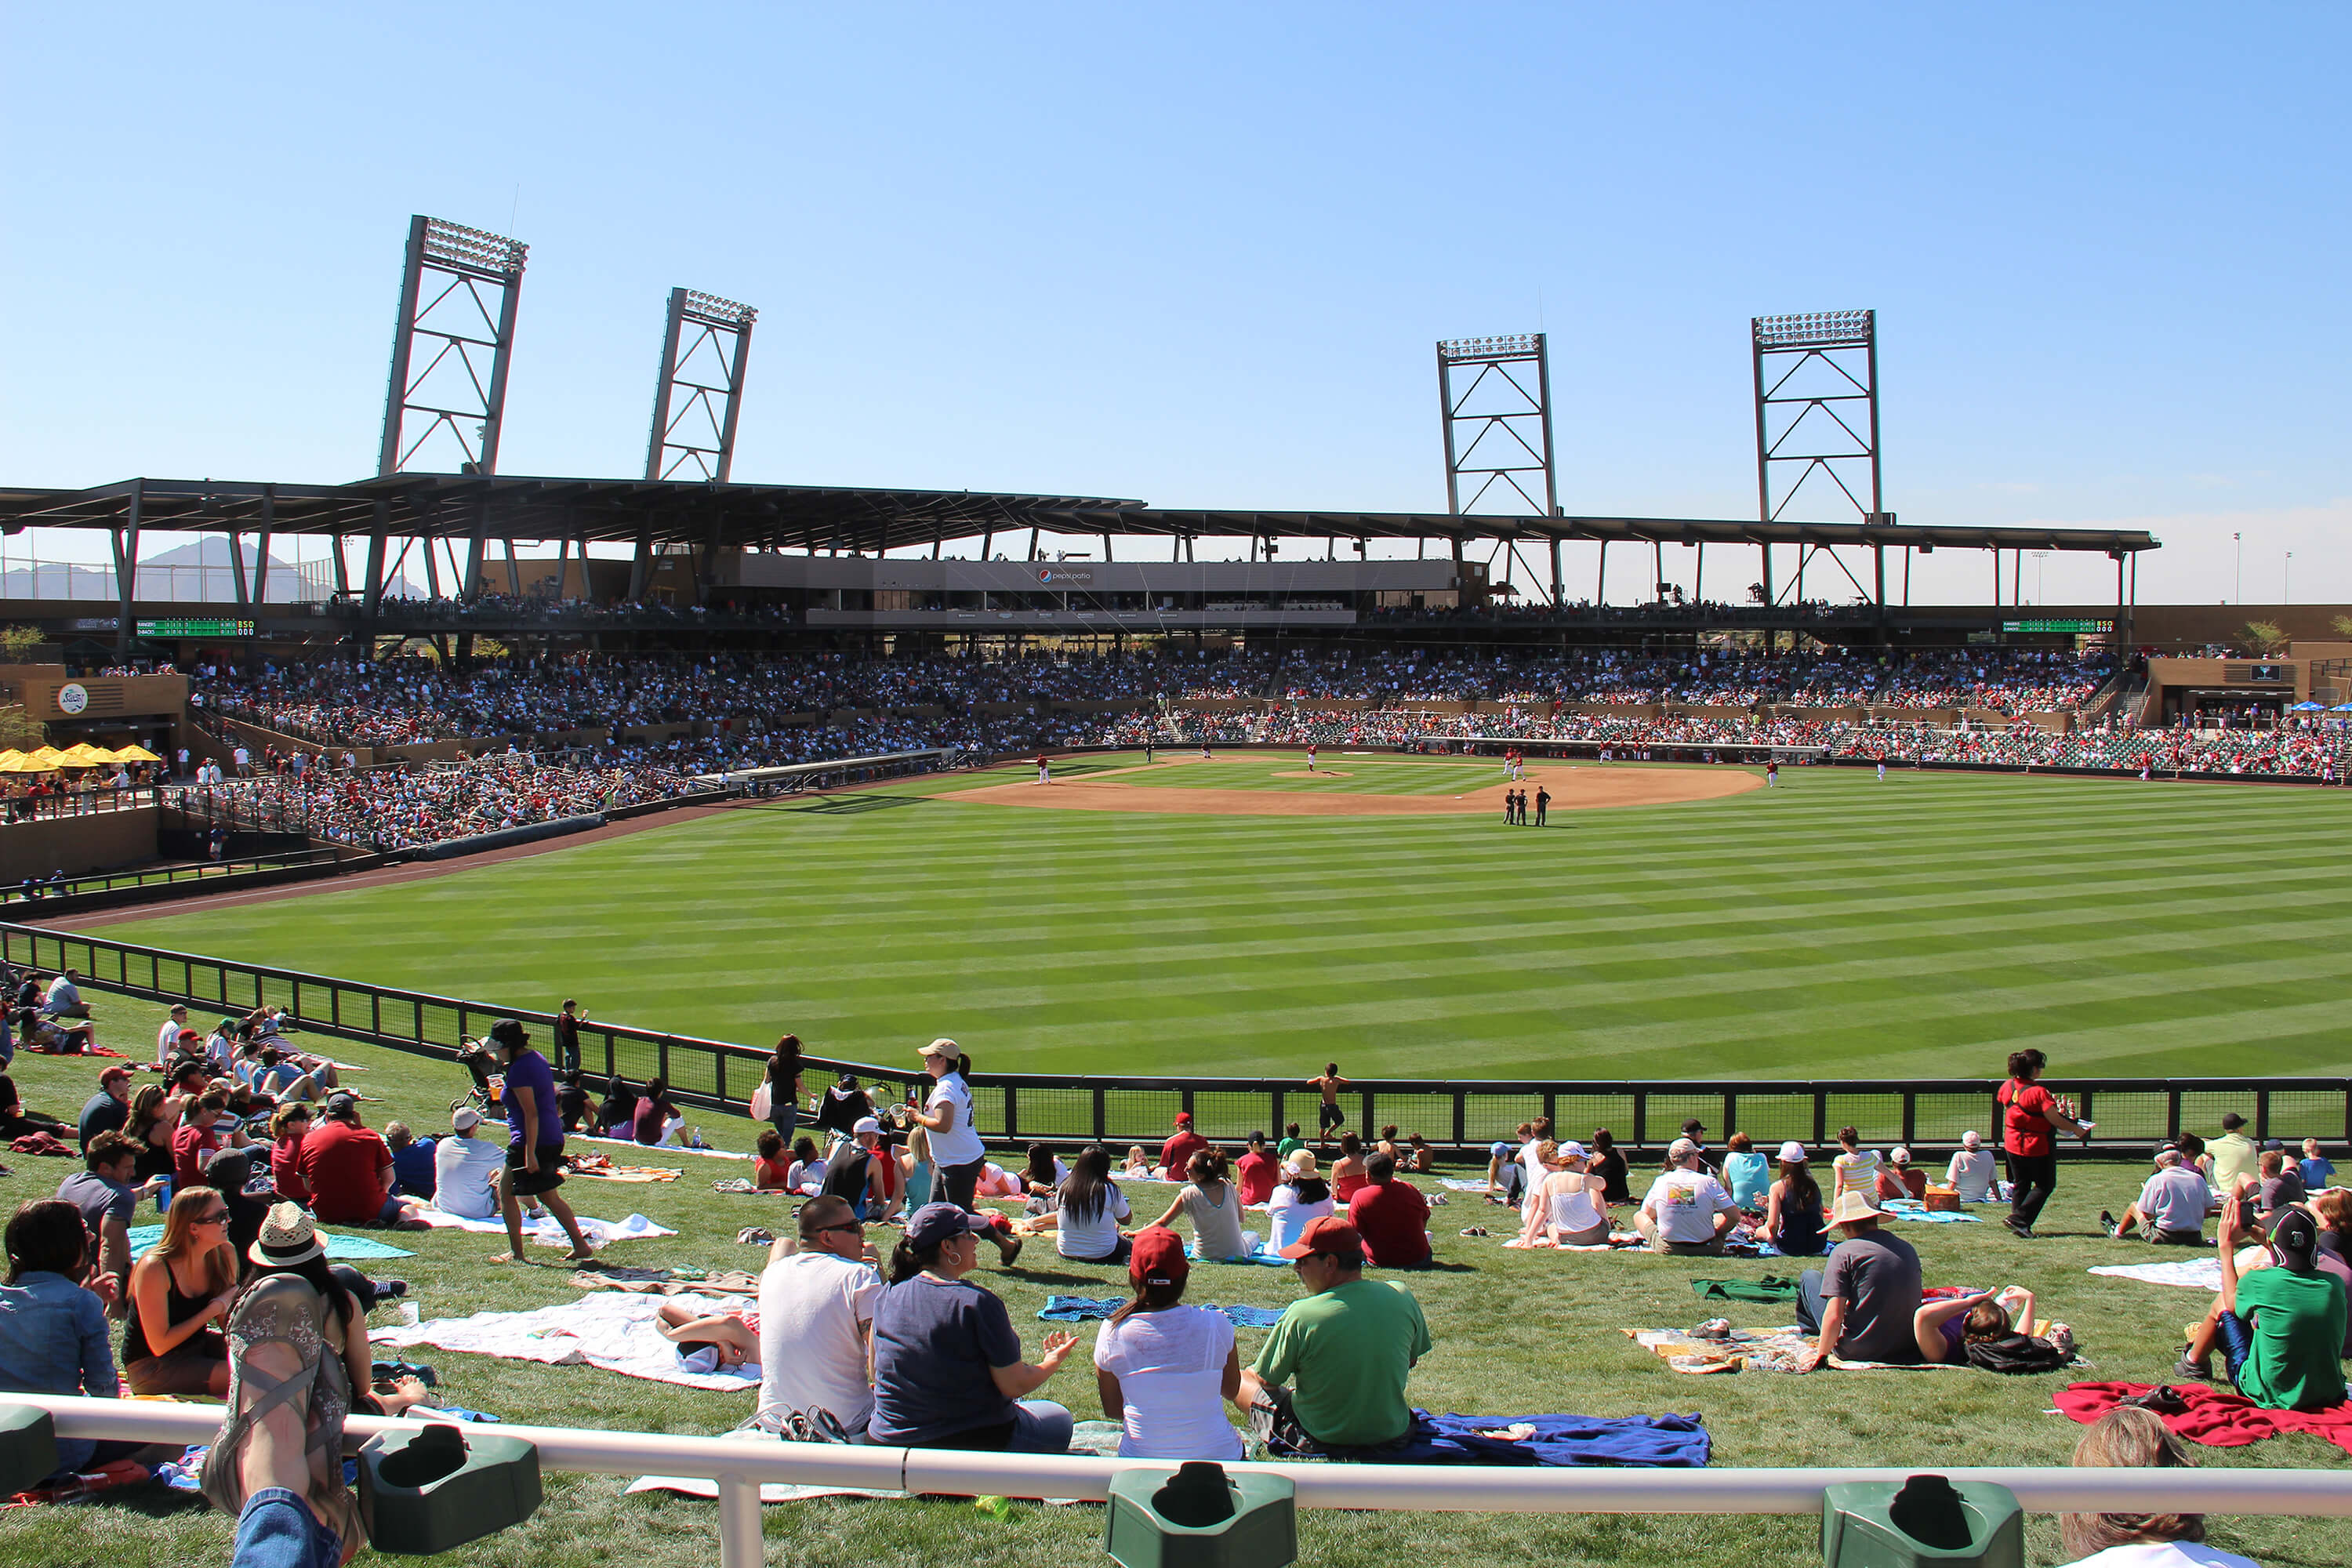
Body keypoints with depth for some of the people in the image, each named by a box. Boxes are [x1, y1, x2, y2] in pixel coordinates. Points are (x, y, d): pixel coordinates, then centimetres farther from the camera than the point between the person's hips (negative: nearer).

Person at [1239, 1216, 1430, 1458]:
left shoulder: (1300, 1316, -24)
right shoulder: (1402, 1296, -11)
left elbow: (1267, 1381, -10)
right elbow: (1411, 1361, 6)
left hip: (1320, 1440, -5)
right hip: (1392, 1434, 5)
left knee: (1238, 1378, 14)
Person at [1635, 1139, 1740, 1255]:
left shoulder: (1660, 1181, -4)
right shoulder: (1710, 1182, -10)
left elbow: (1648, 1214, 10)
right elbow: (1734, 1216, -9)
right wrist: (1716, 1233, 7)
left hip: (1667, 1249, 0)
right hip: (1706, 1249, 0)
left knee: (1638, 1216, 25)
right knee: (1721, 1217, 28)